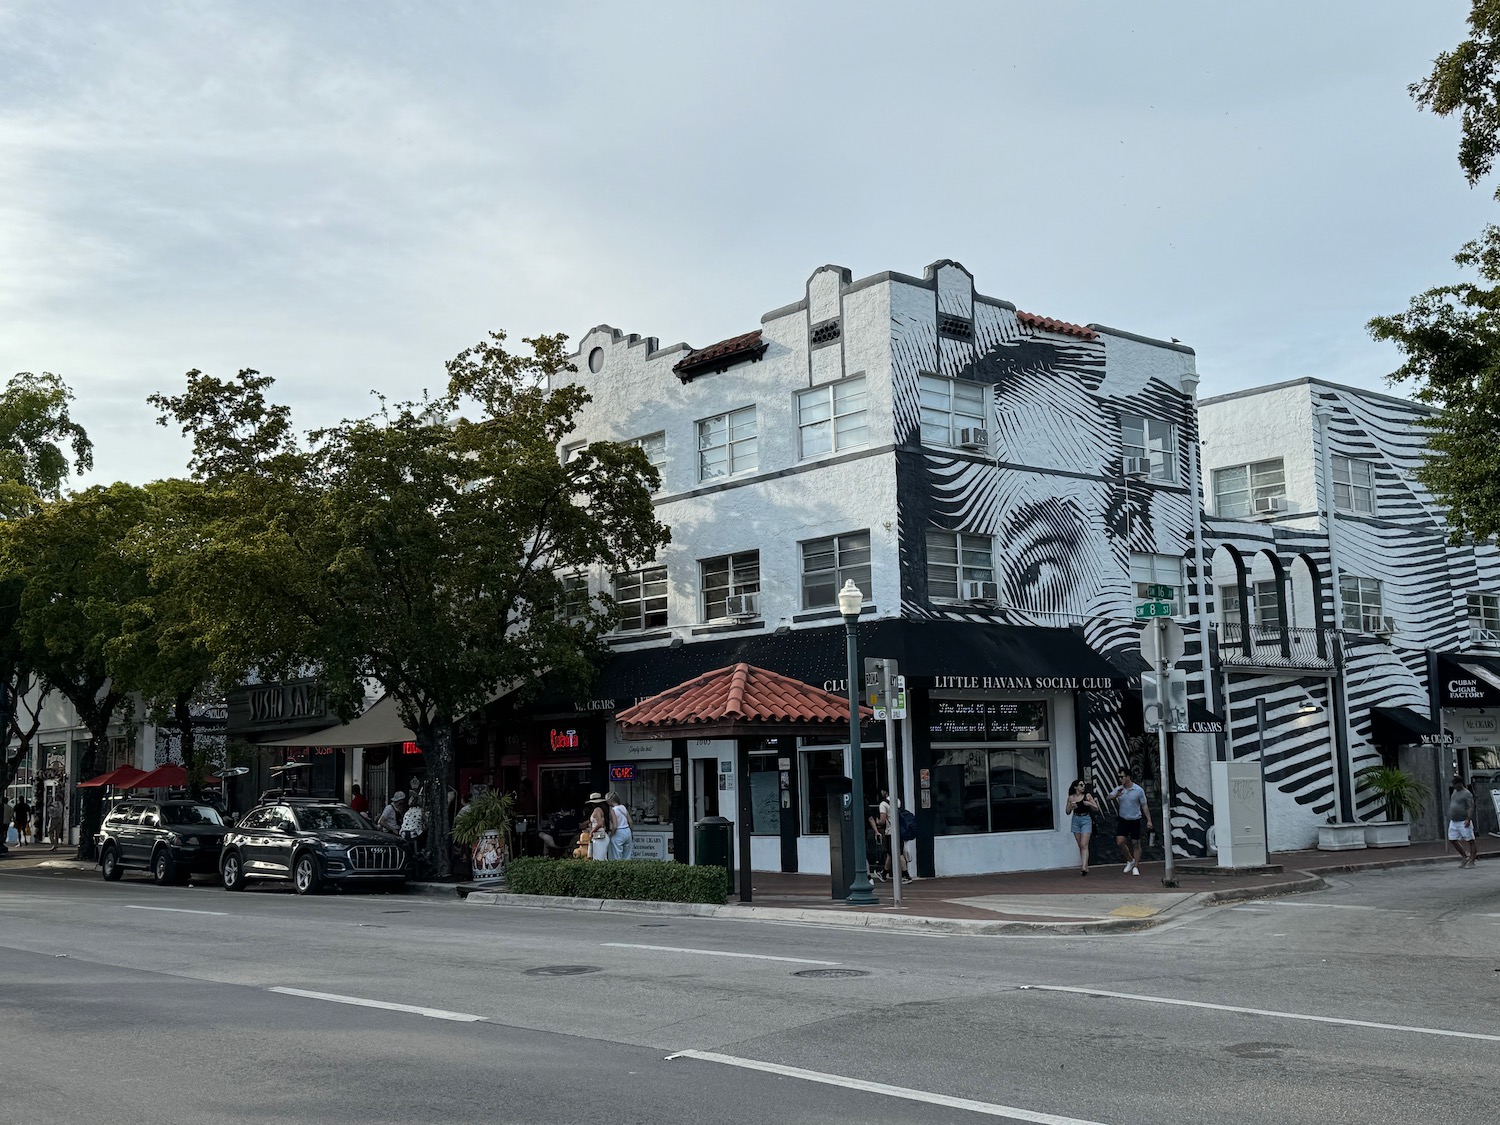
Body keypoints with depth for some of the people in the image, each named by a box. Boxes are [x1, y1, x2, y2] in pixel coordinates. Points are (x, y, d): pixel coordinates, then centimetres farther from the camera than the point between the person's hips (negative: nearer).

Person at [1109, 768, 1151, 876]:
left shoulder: (1139, 790, -7)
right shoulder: (1119, 789, 1)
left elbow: (1144, 806, -3)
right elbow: (1109, 797, -11)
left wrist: (1149, 820, -7)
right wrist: (1116, 795, -33)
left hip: (1135, 820, -3)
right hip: (1123, 820, 3)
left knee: (1136, 844, 2)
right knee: (1120, 841, -9)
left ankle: (1136, 867, 12)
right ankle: (1130, 860, 13)